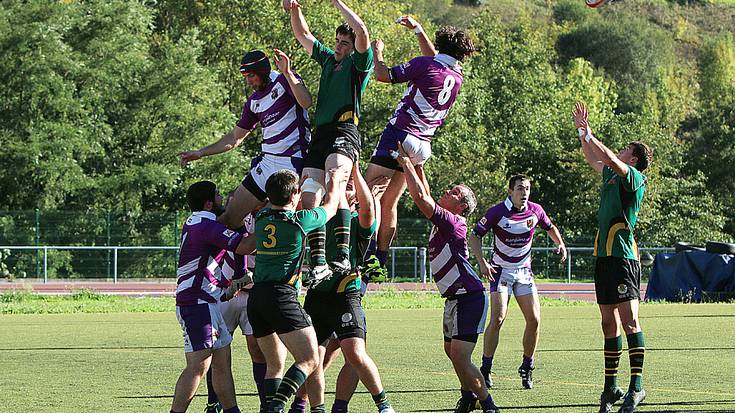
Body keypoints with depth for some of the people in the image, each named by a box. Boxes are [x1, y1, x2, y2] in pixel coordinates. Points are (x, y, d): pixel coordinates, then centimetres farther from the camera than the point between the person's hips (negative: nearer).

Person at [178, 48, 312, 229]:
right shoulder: (253, 102, 16)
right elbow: (235, 137, 24)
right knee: (230, 217, 3)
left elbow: (306, 102, -24)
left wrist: (288, 73, -33)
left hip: (293, 164, -8)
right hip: (266, 163, 8)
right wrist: (200, 153, 20)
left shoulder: (284, 80, -5)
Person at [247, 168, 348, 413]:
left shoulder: (261, 218, 11)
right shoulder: (301, 220, -5)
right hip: (281, 295, -7)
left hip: (256, 296, 7)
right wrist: (335, 182, 37)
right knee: (310, 360, -9)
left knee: (274, 365, 15)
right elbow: (330, 208, 16)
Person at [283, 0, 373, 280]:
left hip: (344, 133, -8)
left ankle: (343, 256, -36)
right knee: (309, 198, -7)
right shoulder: (327, 59, 25)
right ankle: (318, 262, -12)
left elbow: (362, 32, -14)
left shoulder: (359, 63, 4)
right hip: (320, 136, 8)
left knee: (334, 187, -29)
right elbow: (302, 35, 32)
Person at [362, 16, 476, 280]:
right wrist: (417, 29, 35)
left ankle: (370, 256, -24)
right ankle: (381, 264, 14)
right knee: (389, 202, 14)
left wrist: (377, 52, 11)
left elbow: (383, 76, -6)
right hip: (422, 146, 7)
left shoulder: (424, 65, -8)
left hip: (399, 135, -7)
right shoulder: (457, 77, 11)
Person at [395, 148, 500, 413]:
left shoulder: (452, 222, -15)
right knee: (451, 351, 23)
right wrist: (417, 166, 16)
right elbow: (425, 196, 23)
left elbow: (421, 198, -22)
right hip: (454, 299, 10)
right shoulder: (443, 221, 10)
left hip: (469, 298, -10)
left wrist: (407, 164, -15)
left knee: (459, 357, -17)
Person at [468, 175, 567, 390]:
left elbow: (550, 227, 17)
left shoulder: (535, 210, -3)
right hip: (501, 271, -4)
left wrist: (560, 243, -1)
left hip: (524, 272, 4)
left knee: (534, 320, -5)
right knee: (498, 318, -17)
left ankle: (527, 368, 11)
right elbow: (475, 236, -10)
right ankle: (485, 369, -8)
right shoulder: (497, 212, -15)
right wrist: (482, 263, -23)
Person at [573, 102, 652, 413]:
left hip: (623, 257, -9)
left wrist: (588, 134, -11)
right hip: (604, 257, 9)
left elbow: (610, 159, -20)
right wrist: (581, 132, 25)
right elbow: (594, 159, 33)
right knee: (609, 324, 9)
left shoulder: (634, 177, -6)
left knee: (629, 319, -15)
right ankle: (611, 387, 13)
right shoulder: (612, 176, 18)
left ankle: (636, 385, -20)